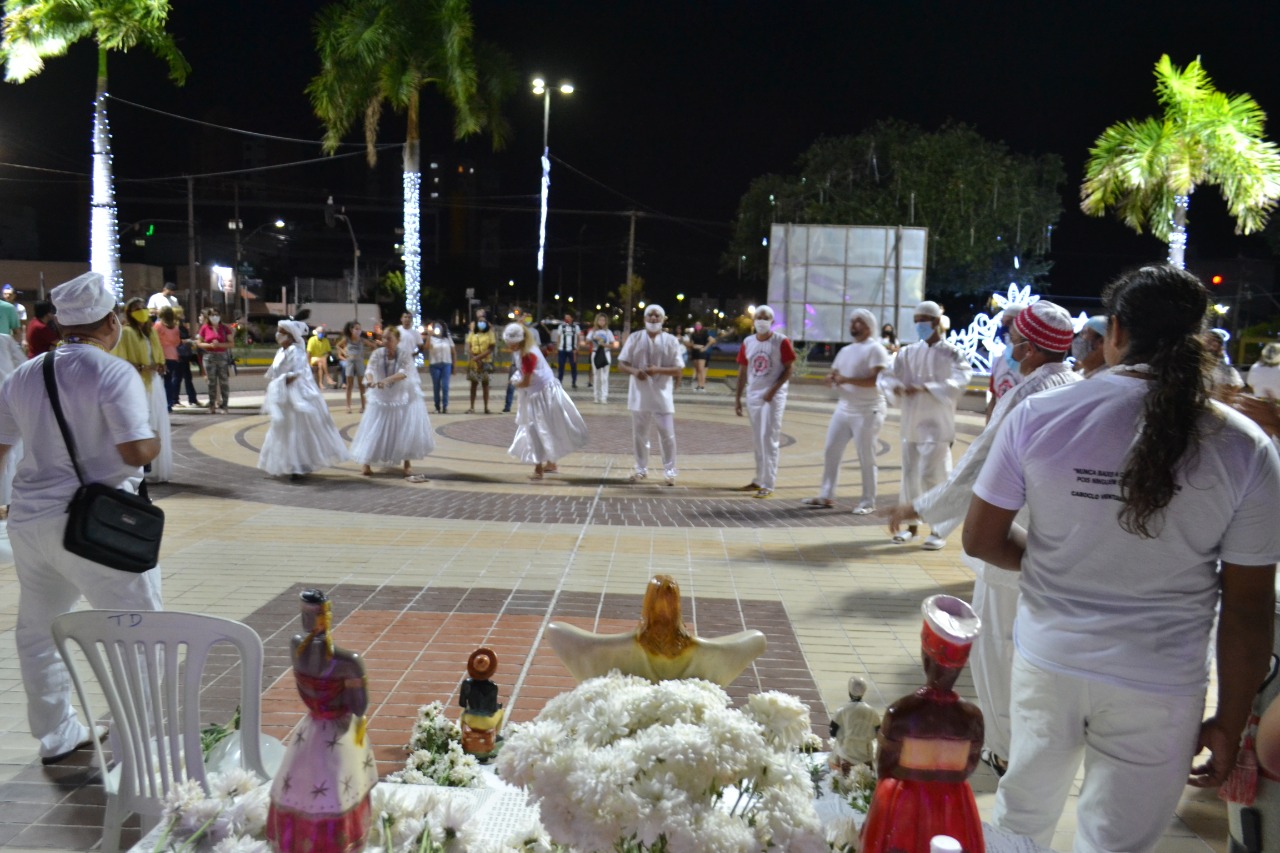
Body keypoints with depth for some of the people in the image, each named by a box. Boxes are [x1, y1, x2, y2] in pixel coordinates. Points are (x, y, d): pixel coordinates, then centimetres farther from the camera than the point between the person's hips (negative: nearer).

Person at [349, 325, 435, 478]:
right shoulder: (377, 353, -10)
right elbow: (370, 369, -25)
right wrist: (371, 380, -48)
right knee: (375, 431, 1)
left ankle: (407, 463, 15)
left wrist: (387, 380, -48)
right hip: (381, 398, 1)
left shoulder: (404, 354, -15)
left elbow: (404, 373, -31)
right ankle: (367, 463, 9)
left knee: (406, 430, -2)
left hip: (403, 398, -1)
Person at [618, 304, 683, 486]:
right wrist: (634, 371, -19)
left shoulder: (671, 340, -1)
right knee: (639, 434, 10)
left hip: (662, 395, -1)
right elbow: (621, 364, 2)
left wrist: (658, 370, -19)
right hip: (640, 395, 1)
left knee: (667, 435, 0)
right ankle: (641, 469, 25)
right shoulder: (634, 338, 2)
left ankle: (670, 470, 13)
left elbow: (678, 369, -3)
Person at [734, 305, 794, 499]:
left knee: (769, 440, -7)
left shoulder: (781, 341, -7)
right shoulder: (748, 343, 7)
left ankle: (768, 485, -3)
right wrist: (737, 398, 7)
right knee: (757, 440, 12)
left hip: (773, 396, -5)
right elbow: (743, 372, 11)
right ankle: (759, 480, 23)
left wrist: (773, 390, -18)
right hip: (753, 395, 5)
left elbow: (788, 370, -8)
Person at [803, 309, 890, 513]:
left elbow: (876, 380, -21)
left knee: (866, 458, -2)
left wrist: (846, 380, -26)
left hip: (867, 412, -8)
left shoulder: (875, 349, -11)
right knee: (831, 451, 6)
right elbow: (833, 374, 18)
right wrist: (831, 378, -7)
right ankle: (827, 496, 15)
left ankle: (868, 502, 7)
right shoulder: (845, 350, 15)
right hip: (844, 408, 8)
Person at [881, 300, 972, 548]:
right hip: (911, 424, 5)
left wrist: (924, 388, -28)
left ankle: (938, 531, 5)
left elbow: (958, 382, -19)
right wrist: (896, 386, -20)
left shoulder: (950, 354, -5)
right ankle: (912, 526, 25)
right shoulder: (908, 352, 8)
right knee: (910, 475, 11)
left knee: (932, 477, -7)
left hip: (936, 425, -5)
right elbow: (889, 374, 3)